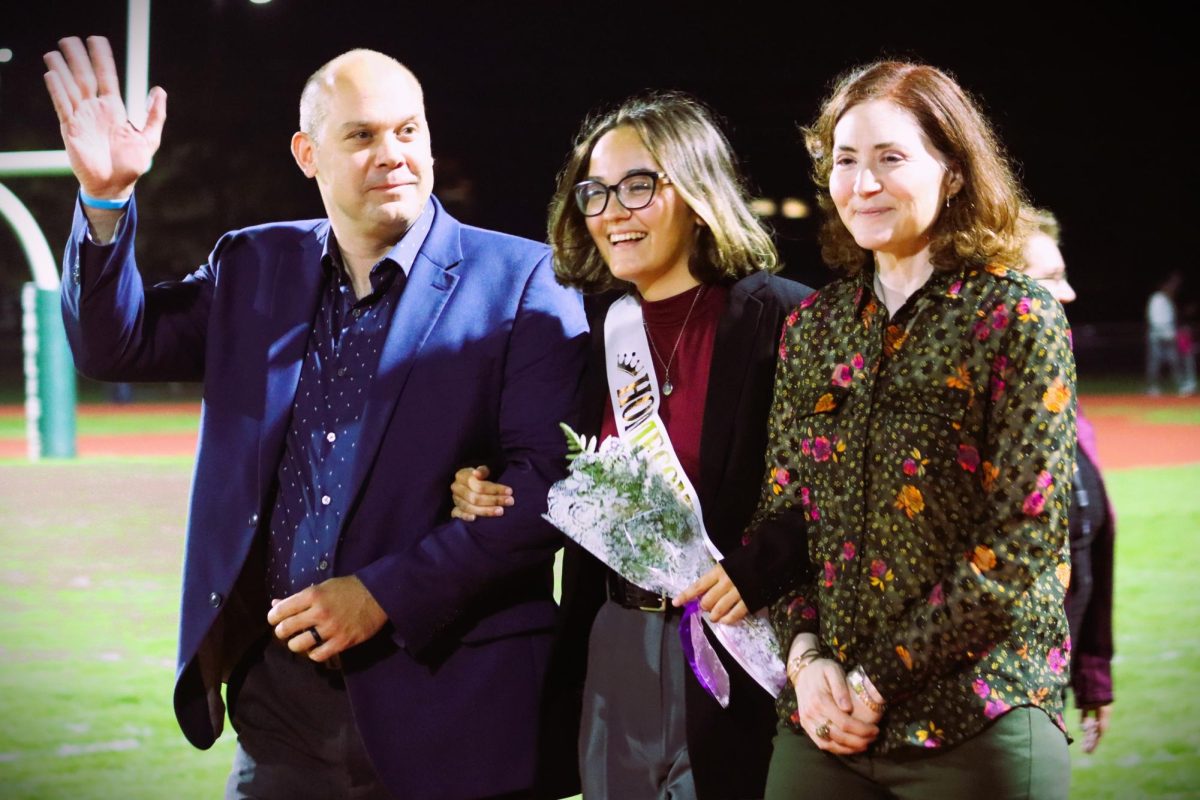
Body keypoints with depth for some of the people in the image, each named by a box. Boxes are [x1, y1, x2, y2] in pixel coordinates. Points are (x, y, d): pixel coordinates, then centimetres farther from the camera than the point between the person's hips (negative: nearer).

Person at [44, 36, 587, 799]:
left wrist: (387, 593, -17)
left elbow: (548, 484, -13)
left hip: (444, 701, -4)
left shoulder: (523, 282, -7)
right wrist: (107, 197, -4)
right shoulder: (254, 267, 9)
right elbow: (117, 343, 12)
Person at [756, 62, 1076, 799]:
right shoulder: (812, 327, 9)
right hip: (822, 723, 4)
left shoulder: (1017, 319, -6)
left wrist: (879, 679, -13)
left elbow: (1023, 539, -12)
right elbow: (780, 510, 11)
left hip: (977, 726, -4)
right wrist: (806, 654, -6)